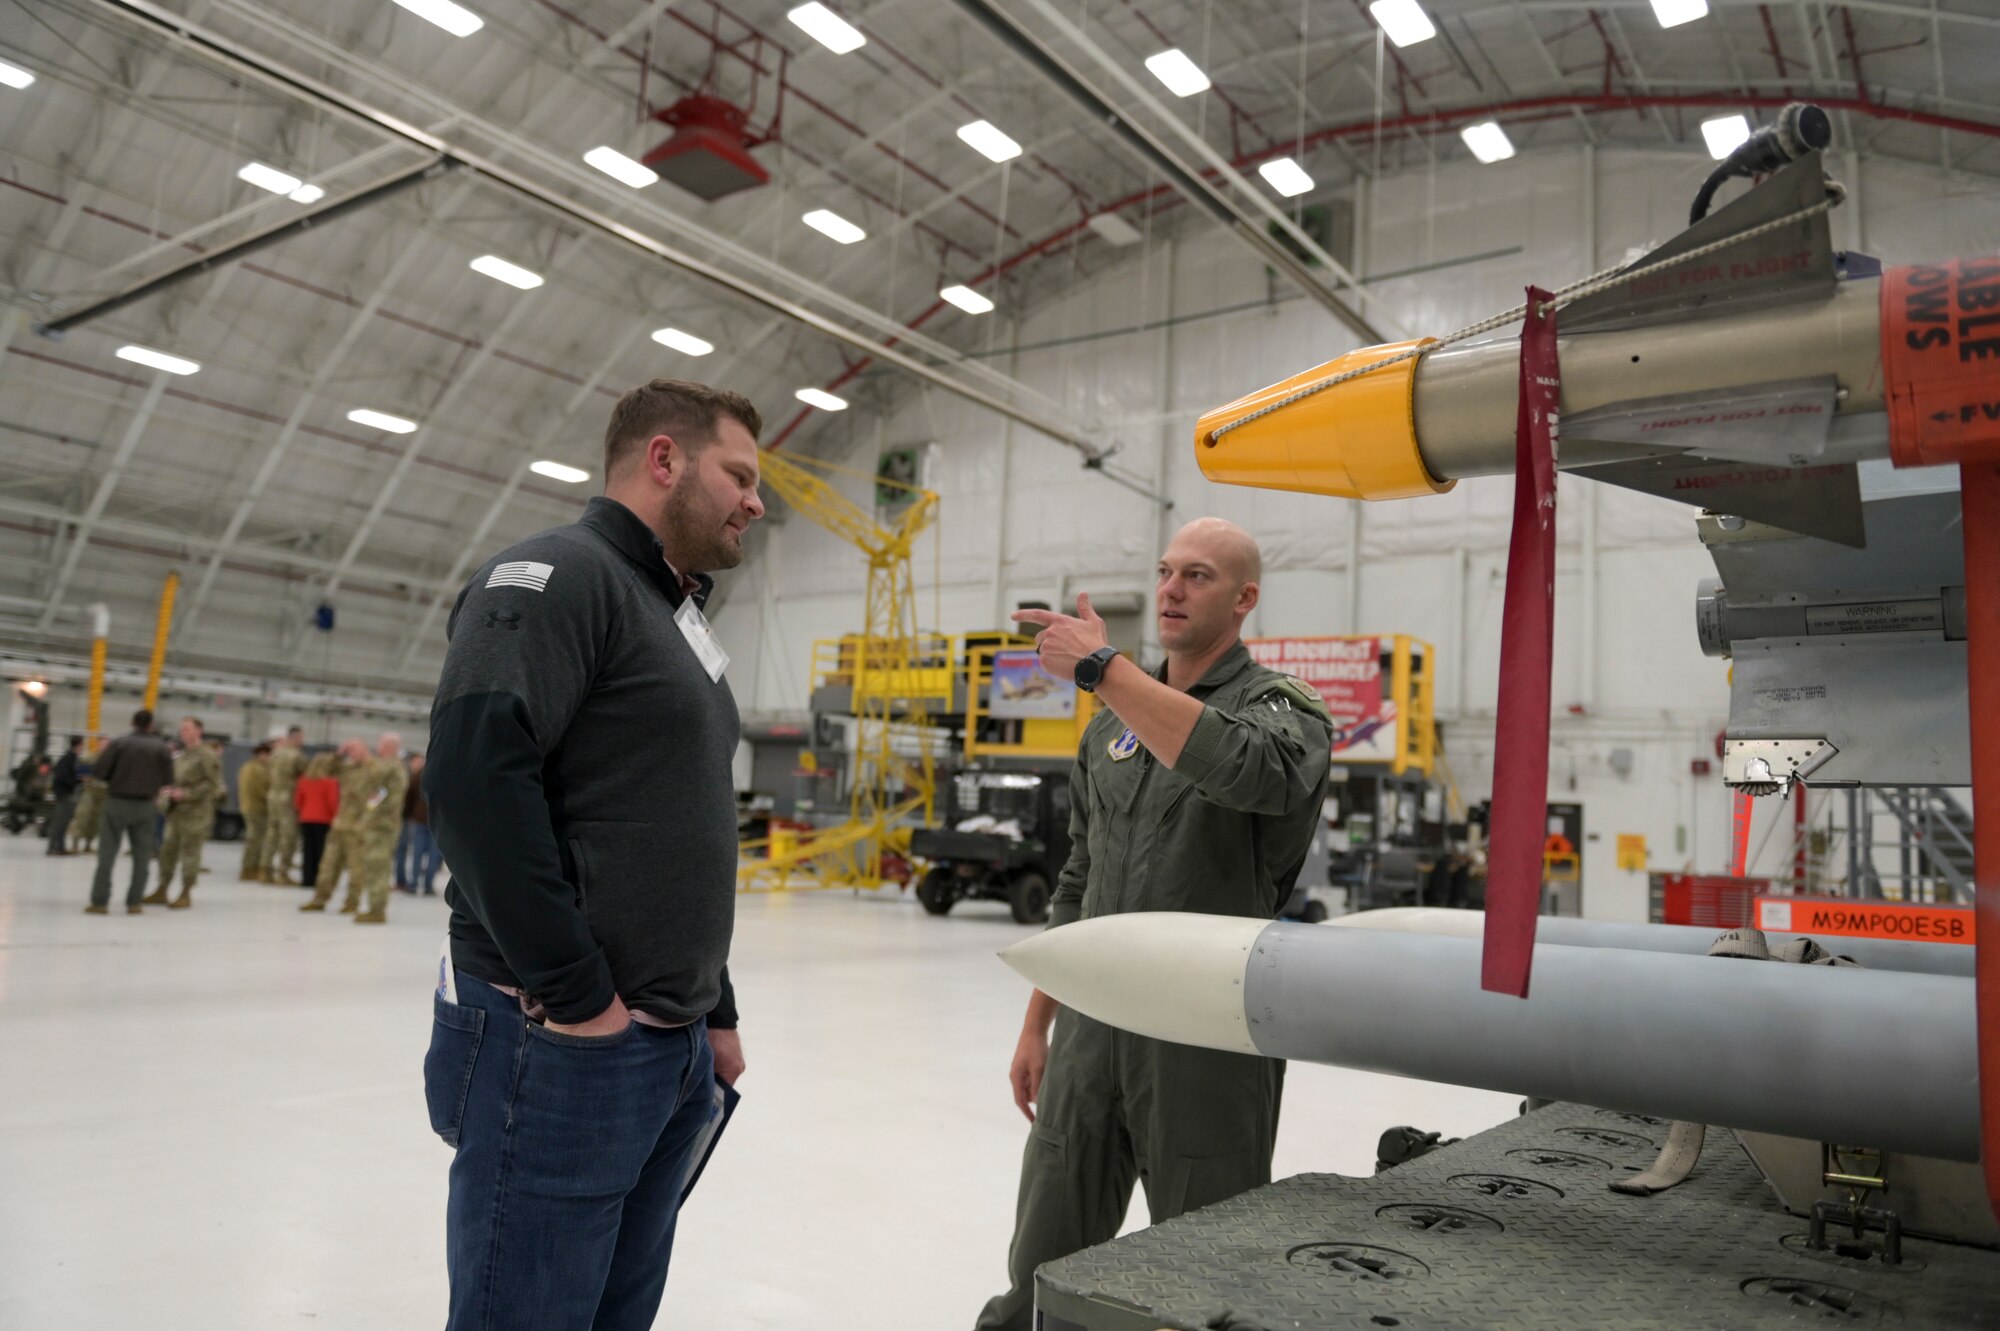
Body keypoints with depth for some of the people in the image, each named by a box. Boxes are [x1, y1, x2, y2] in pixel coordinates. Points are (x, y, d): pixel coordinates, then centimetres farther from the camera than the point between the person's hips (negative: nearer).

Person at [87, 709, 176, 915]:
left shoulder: (119, 742, -5)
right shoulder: (160, 747, 0)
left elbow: (99, 771, -10)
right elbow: (167, 779, -2)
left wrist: (115, 780, 10)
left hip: (117, 801, -1)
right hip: (144, 805, 1)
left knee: (108, 852, 3)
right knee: (141, 855, 9)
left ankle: (100, 901, 0)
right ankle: (134, 902, 8)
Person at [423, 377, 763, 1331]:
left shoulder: (679, 623, 19)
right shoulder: (556, 575, -10)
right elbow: (474, 774, -24)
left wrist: (714, 1014, 19)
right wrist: (576, 995, -21)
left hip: (676, 1051, 9)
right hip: (561, 1044, -9)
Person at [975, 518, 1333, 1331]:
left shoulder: (1283, 710, -6)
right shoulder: (1113, 723, 12)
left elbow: (1247, 771, -32)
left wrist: (1101, 668, -28)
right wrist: (1036, 1026, 15)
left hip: (1209, 1041, -5)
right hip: (1093, 1029, 5)